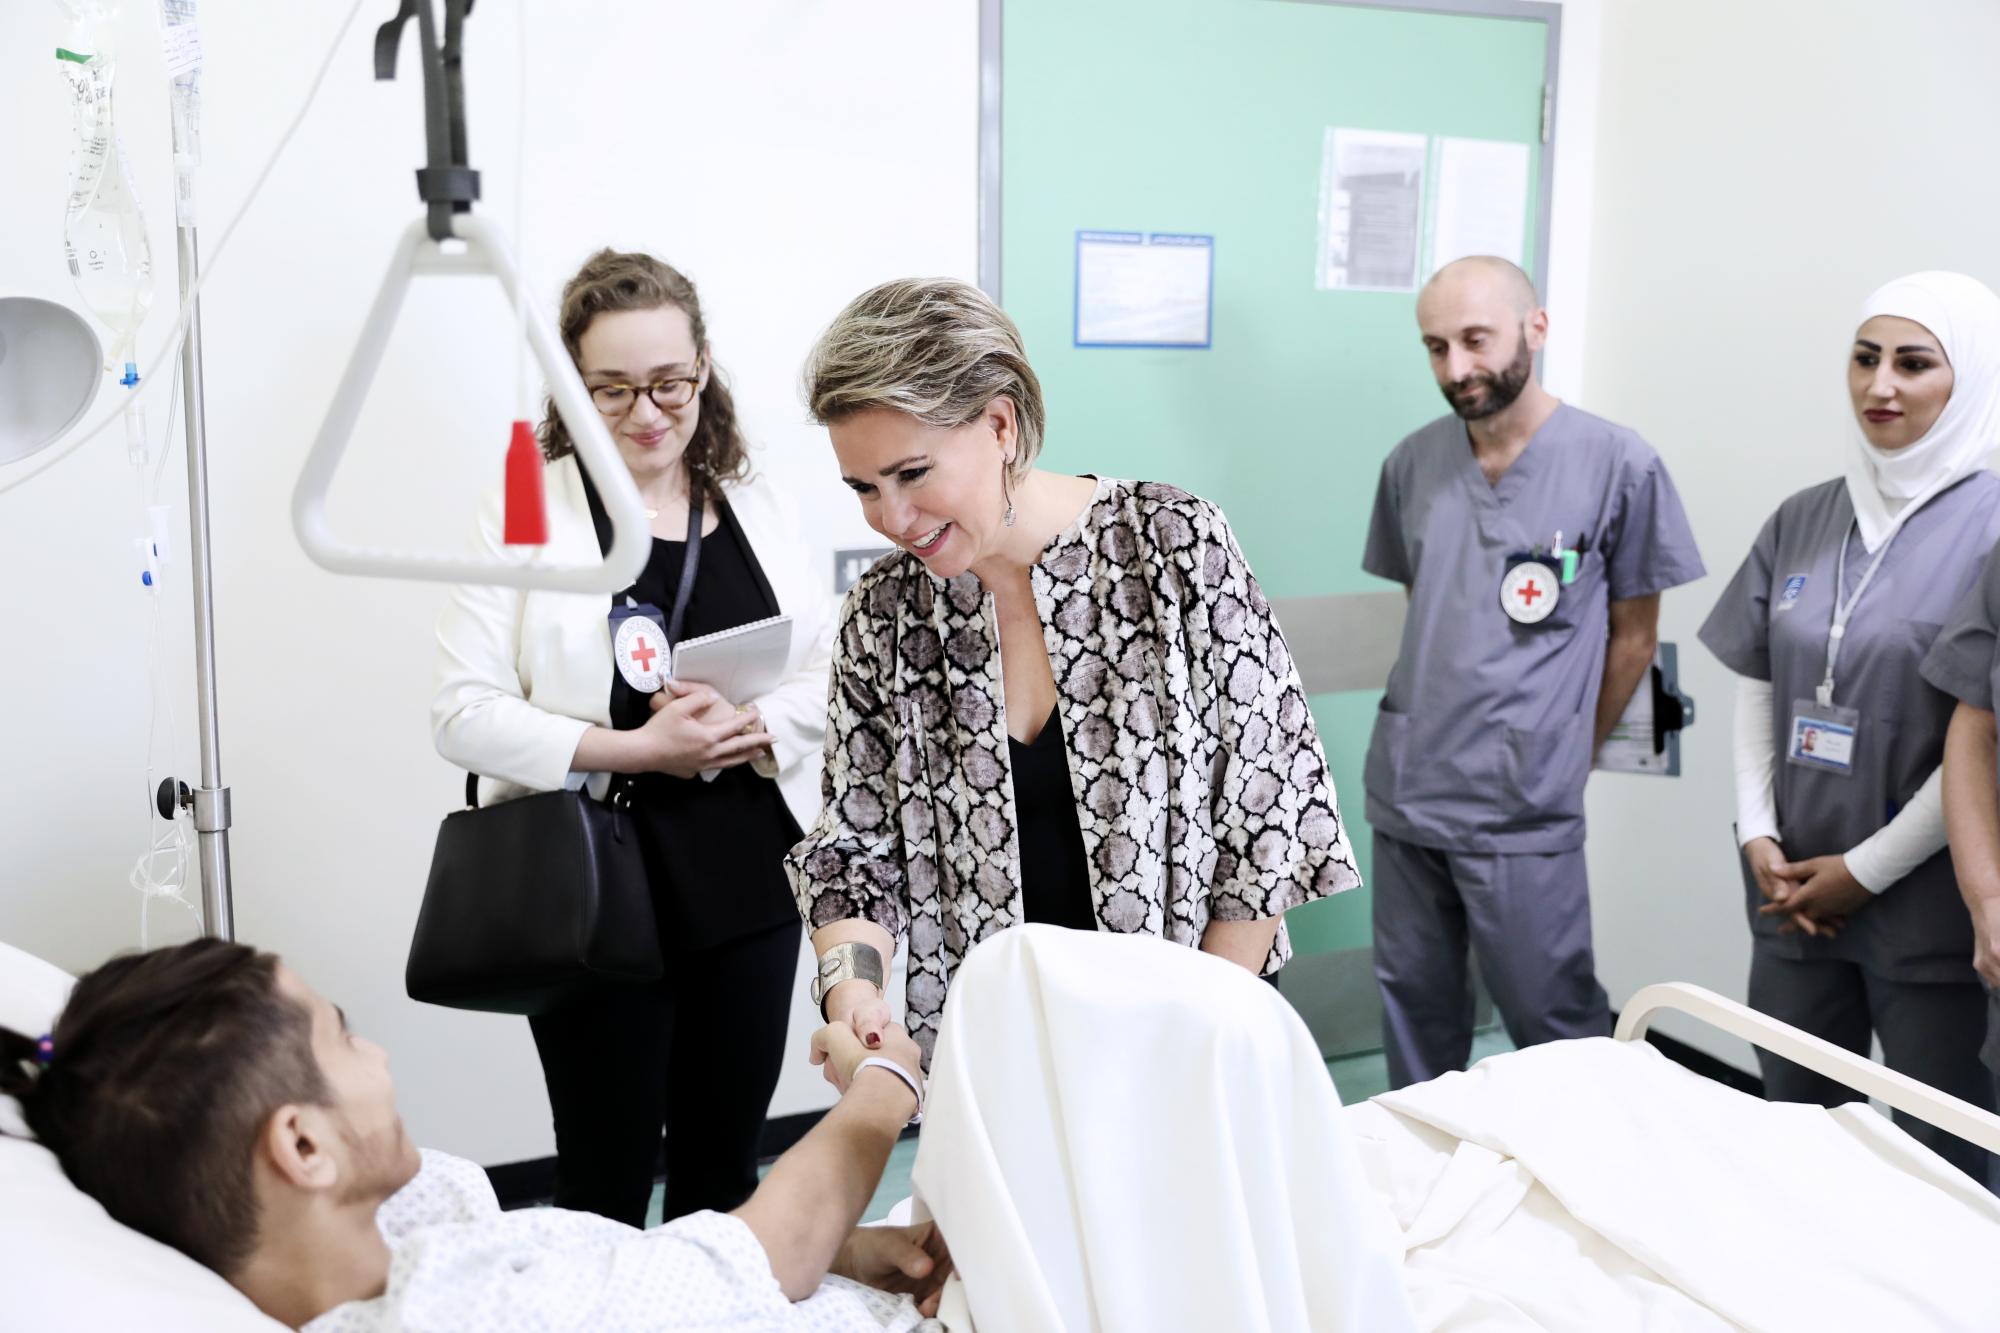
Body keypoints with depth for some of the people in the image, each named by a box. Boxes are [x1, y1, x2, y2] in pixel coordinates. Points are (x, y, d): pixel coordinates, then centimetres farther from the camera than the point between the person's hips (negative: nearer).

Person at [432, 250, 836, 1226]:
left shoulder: (760, 512, 8)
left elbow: (831, 681, 5)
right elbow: (465, 714, -10)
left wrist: (753, 726, -16)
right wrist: (637, 750, -19)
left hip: (749, 884, 4)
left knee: (726, 1169, 16)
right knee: (605, 1177, 9)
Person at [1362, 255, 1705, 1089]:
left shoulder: (1617, 466, -8)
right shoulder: (1412, 464, 4)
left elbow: (1634, 633, 0)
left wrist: (1569, 754, 2)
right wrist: (1430, 719, 9)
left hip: (1525, 811, -4)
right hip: (1405, 791, 5)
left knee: (1553, 1020, 4)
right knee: (1413, 1004, 16)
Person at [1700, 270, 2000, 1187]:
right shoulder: (1804, 520, 7)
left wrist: (1866, 869, -11)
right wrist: (1756, 834, -1)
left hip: (1926, 900, -5)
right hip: (1792, 888, 5)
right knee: (1793, 1131, 17)